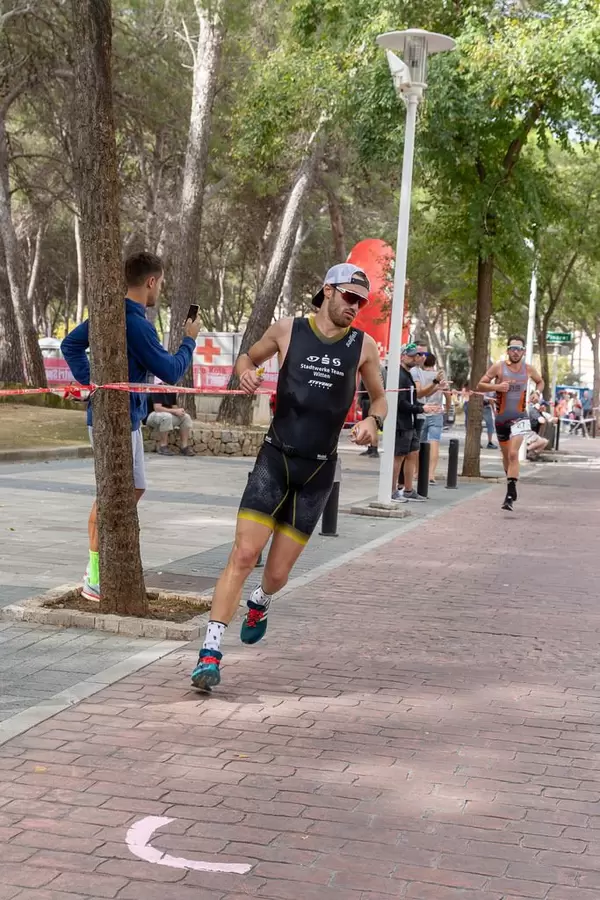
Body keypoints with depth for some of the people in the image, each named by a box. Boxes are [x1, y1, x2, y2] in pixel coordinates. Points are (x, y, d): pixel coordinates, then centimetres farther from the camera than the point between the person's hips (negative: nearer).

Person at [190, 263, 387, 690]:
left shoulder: (363, 345, 2)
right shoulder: (287, 330, 1)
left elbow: (380, 397, 15)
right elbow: (249, 357, 18)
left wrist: (373, 421, -7)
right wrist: (246, 372, -6)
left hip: (318, 470, 1)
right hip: (275, 459, -1)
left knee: (278, 571, 6)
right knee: (244, 554, -15)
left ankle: (260, 603, 44)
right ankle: (211, 653, -11)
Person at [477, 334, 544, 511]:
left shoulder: (528, 369, 0)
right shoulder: (498, 367, -6)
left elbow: (540, 382, 20)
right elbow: (480, 385, -4)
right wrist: (496, 386, -22)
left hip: (519, 417, -1)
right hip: (501, 417, 1)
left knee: (513, 453, -18)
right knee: (506, 455, 14)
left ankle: (510, 495, -21)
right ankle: (512, 487, 37)